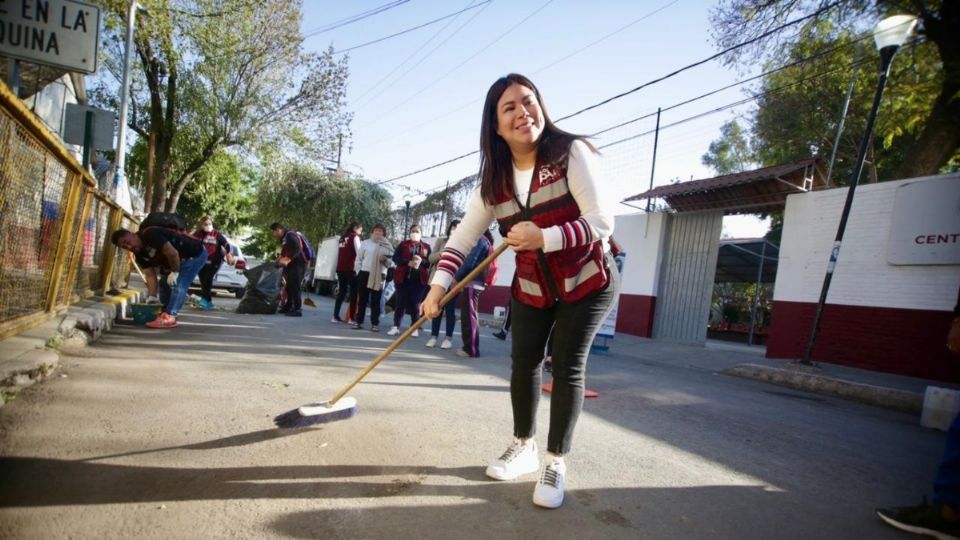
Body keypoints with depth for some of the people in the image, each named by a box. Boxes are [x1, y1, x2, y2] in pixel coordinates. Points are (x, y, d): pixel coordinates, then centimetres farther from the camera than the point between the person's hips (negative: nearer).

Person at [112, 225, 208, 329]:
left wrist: (175, 272, -17)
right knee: (165, 283, 15)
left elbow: (172, 253, -31)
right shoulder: (139, 254, 3)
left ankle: (169, 317, -15)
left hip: (195, 253, -10)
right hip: (182, 260, 10)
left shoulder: (150, 234, -25)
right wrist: (152, 297, -9)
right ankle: (164, 313, 23)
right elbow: (150, 275, 1)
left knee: (178, 284, -17)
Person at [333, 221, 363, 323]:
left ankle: (335, 316, 8)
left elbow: (339, 253, 18)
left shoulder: (343, 237, 19)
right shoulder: (355, 237, -2)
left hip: (340, 268, 7)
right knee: (353, 292, -2)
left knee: (341, 292, 11)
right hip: (350, 268, -7)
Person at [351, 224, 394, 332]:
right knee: (362, 299, 6)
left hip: (379, 275, -1)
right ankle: (358, 321, 12)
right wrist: (359, 272, 0)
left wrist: (385, 260, -16)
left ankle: (375, 324, 6)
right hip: (365, 273, 1)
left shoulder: (387, 246, 5)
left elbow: (391, 262, 4)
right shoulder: (365, 243, 7)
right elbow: (359, 259, 8)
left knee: (375, 301, 3)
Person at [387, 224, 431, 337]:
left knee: (415, 303, 3)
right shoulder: (403, 244, 9)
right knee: (400, 302, 2)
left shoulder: (426, 246, 10)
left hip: (419, 279, 0)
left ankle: (414, 328, 11)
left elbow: (430, 262, 3)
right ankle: (396, 326, 7)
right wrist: (408, 262, -18)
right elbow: (395, 258, -3)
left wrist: (421, 261, -18)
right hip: (403, 277, 0)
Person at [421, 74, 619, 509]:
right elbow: (462, 238, -8)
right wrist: (438, 287, -19)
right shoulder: (494, 179, -6)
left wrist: (544, 237, -36)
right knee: (523, 362, 8)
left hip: (587, 282, -4)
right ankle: (523, 445, 30)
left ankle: (556, 463, 12)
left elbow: (602, 222, -24)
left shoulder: (570, 152, -19)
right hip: (531, 288, 4)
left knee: (567, 366, -5)